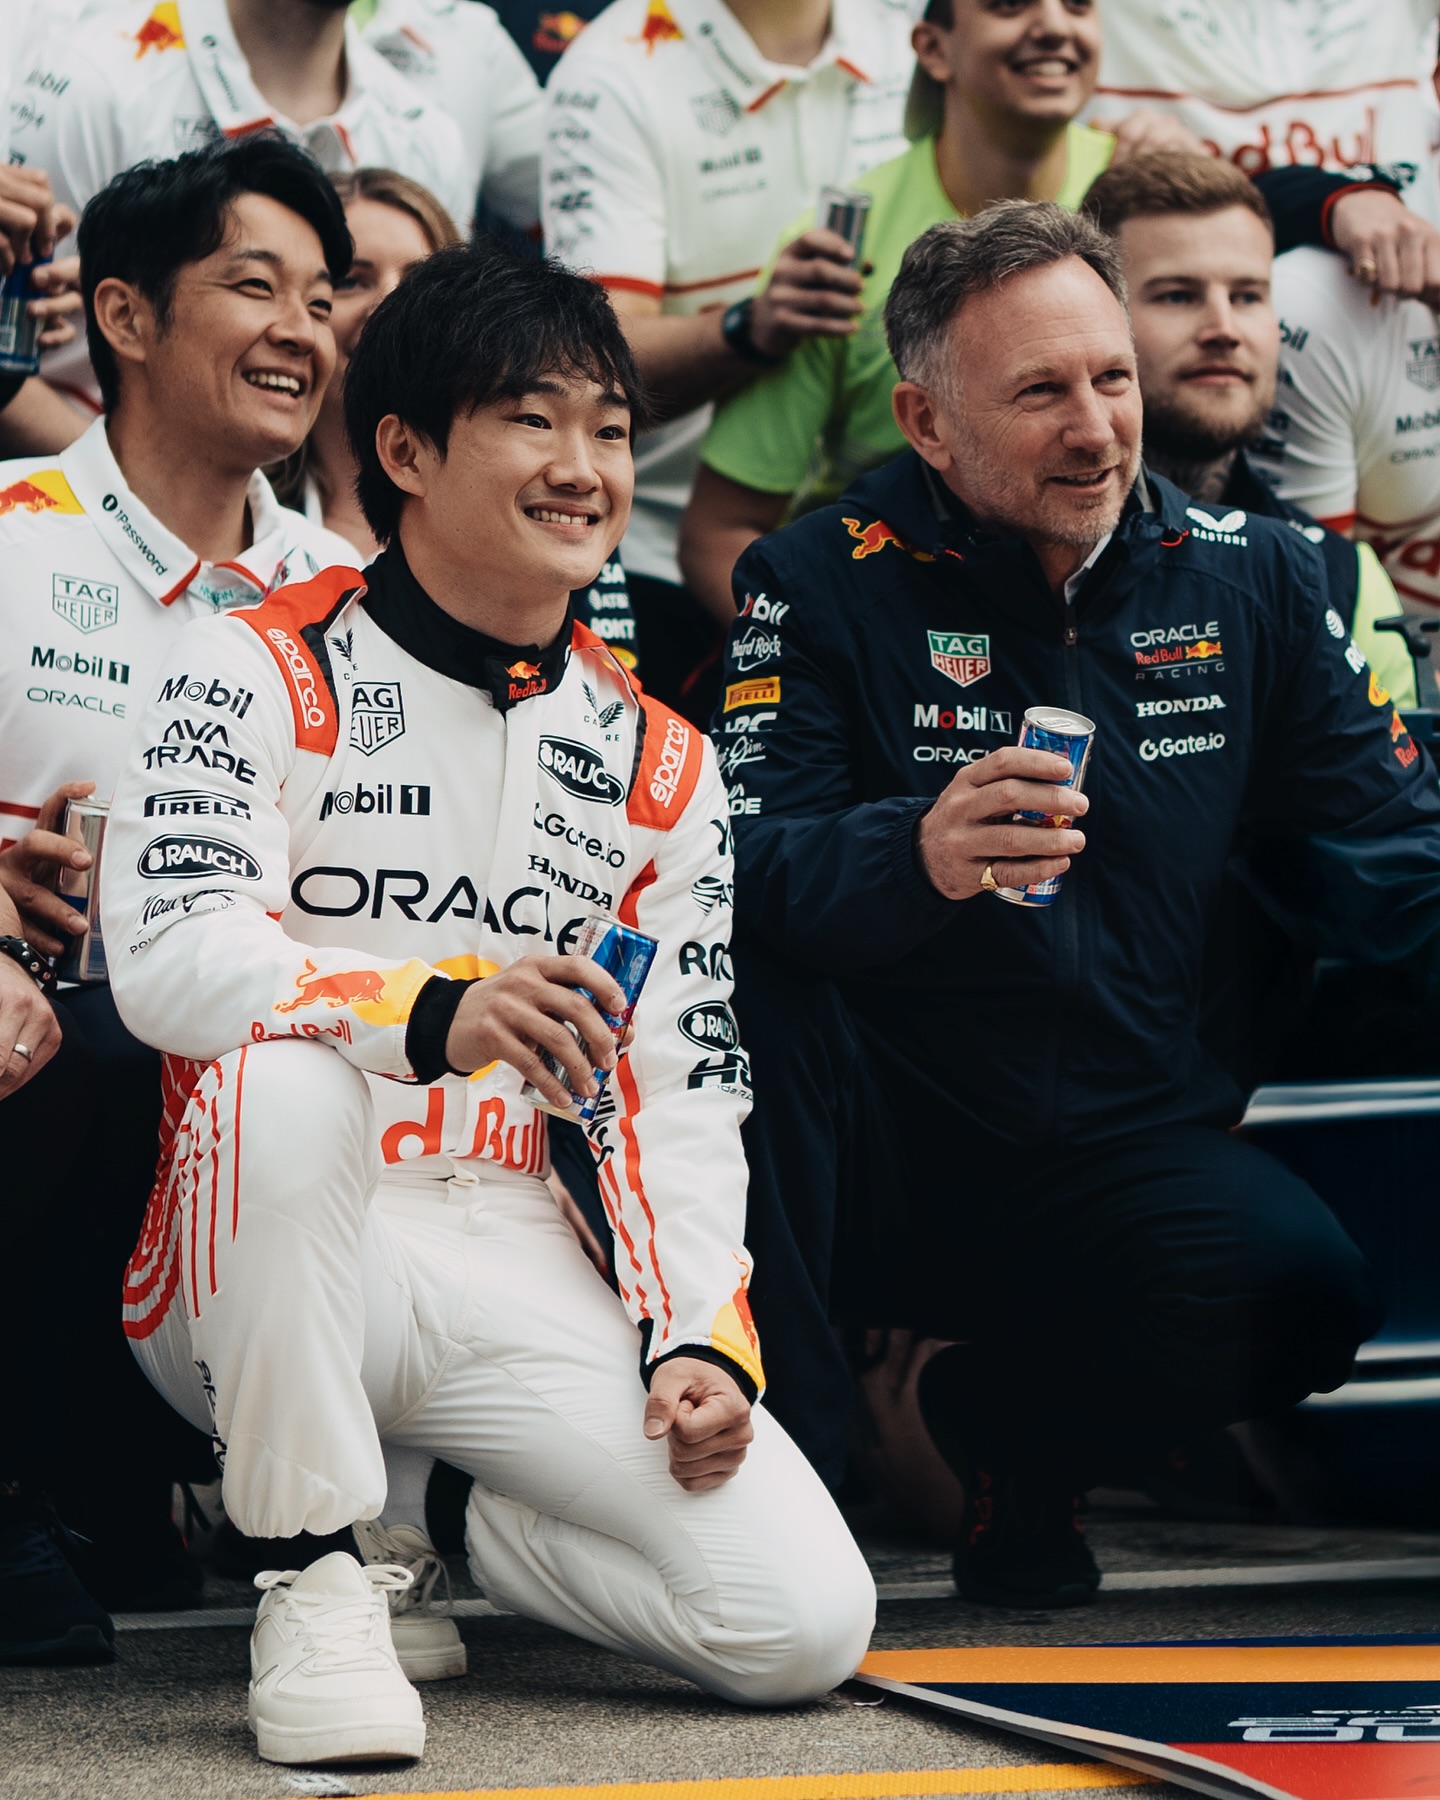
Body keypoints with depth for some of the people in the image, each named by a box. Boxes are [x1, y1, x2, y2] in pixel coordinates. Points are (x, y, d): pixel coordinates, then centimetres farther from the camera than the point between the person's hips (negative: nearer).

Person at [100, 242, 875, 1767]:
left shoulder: (660, 766, 12)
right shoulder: (258, 673, -3)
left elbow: (680, 1098, 11)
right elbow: (168, 958, -20)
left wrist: (701, 1341, -6)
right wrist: (435, 1013, -38)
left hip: (521, 1277, 4)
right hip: (257, 1286, -4)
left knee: (807, 1624, -16)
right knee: (282, 1082, -39)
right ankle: (312, 1579, -20)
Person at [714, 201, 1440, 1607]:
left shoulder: (1248, 580, 7)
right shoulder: (823, 583, -4)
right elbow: (745, 869, -17)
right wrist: (916, 857, -37)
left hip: (1127, 1145, 3)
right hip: (881, 1138, -3)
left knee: (1298, 1293, -27)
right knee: (747, 1001, -34)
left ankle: (1012, 1433, 9)